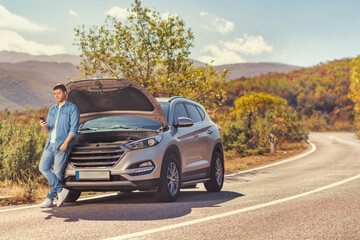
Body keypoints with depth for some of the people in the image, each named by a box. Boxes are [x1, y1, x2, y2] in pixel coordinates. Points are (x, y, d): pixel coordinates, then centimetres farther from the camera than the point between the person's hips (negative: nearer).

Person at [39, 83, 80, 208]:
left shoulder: (72, 108, 0)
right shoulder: (52, 109, 20)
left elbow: (74, 128, -8)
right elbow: (49, 129, 19)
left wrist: (66, 142, -19)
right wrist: (45, 126, -5)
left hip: (62, 144, -7)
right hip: (50, 143, 7)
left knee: (57, 172, -5)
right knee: (43, 167, -4)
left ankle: (50, 199, 2)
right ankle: (60, 191, -3)